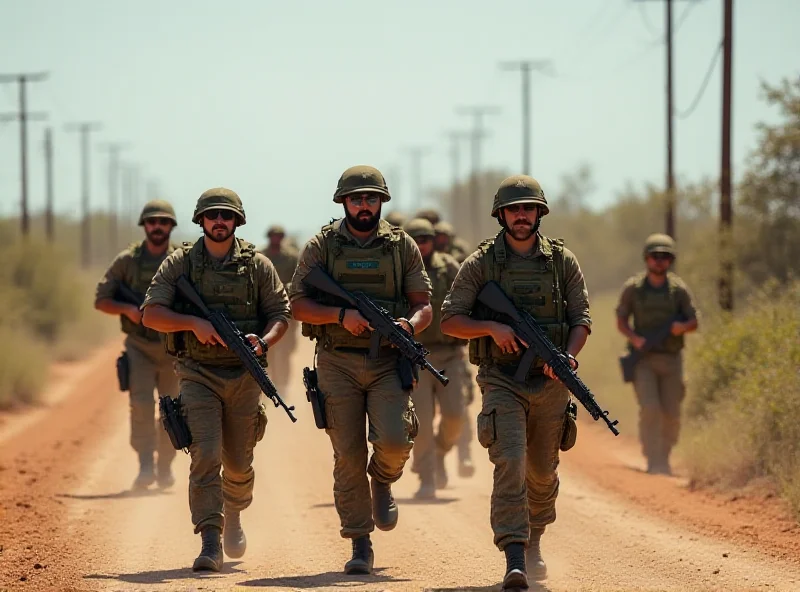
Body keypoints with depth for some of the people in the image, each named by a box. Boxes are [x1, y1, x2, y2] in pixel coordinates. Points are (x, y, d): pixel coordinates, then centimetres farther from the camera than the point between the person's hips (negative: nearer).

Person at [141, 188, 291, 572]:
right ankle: (210, 543, -17)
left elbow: (280, 314, 6)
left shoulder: (257, 265, 4)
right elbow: (151, 313, -5)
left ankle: (233, 515, 42)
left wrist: (263, 342, -15)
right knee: (206, 455, -16)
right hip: (198, 375, -2)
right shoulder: (180, 263, 1)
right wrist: (195, 323, -19)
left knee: (238, 464, 11)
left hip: (244, 376, 2)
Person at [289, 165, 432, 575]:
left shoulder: (402, 246, 7)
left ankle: (382, 481, 18)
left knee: (394, 440, -19)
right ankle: (360, 546, 7)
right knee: (348, 456, -2)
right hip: (338, 363, 0)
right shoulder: (321, 246, 3)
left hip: (389, 362, 0)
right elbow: (298, 305, 0)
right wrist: (342, 315, -16)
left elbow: (423, 305, 7)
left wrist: (410, 324, -16)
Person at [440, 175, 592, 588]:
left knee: (542, 472, 15)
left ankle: (533, 541, 41)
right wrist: (492, 328, -18)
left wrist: (569, 355, -15)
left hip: (549, 382, 3)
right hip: (502, 382, -3)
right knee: (509, 463, -19)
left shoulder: (562, 261, 4)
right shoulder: (481, 263, -1)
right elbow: (449, 321, -2)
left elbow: (581, 318, 4)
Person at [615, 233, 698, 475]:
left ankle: (664, 457, 28)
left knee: (671, 415, 4)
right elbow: (621, 321, 3)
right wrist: (634, 338, -17)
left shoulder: (679, 289, 0)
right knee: (650, 410, -17)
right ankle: (654, 463, -13)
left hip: (671, 359, 2)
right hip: (643, 359, -2)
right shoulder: (633, 288, -2)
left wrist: (682, 327, -21)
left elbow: (694, 322, 3)